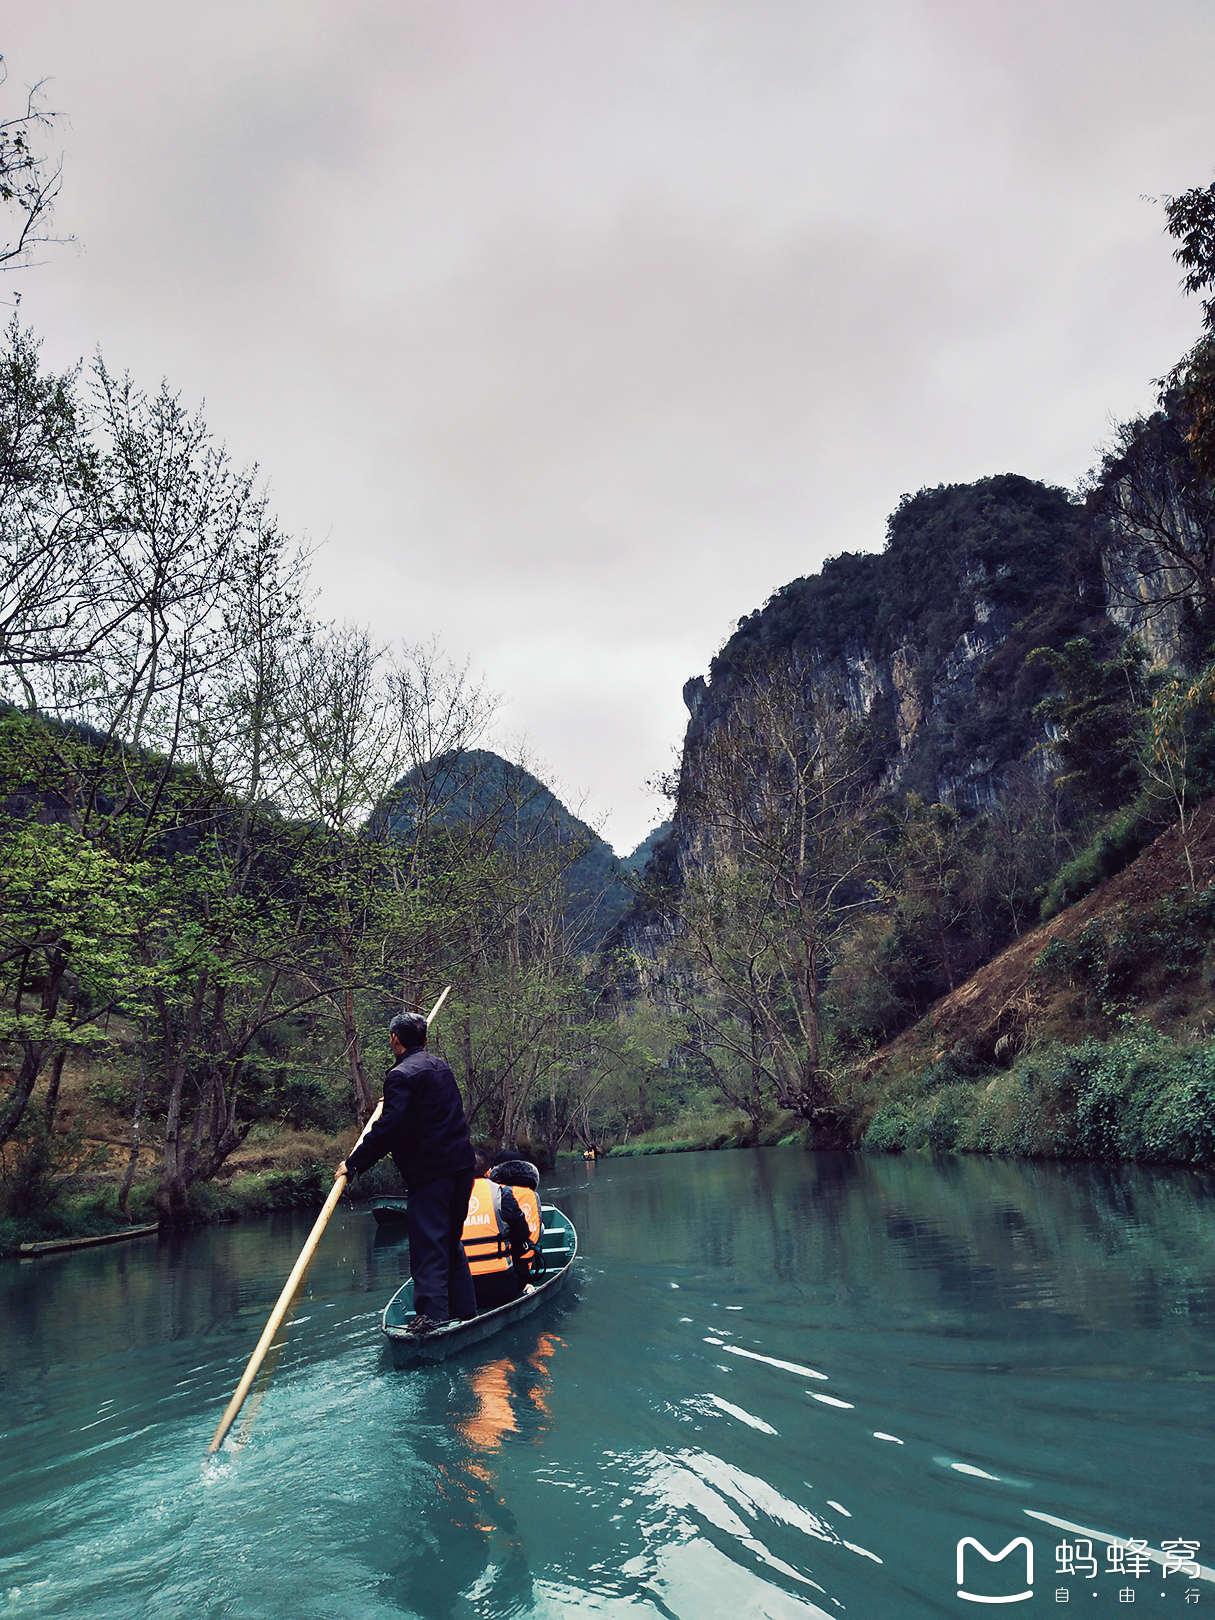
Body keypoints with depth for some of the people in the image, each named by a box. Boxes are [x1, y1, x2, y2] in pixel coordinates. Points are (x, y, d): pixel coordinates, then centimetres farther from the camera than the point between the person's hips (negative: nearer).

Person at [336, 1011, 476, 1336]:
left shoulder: (401, 1075, -12)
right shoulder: (440, 1066, 14)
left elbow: (388, 1129, -20)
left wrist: (353, 1163, -13)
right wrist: (392, 1102, 44)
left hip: (430, 1170, -8)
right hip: (461, 1164, 8)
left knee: (427, 1241, -6)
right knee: (450, 1240, 17)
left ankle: (431, 1315, -9)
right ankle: (463, 1307, 23)